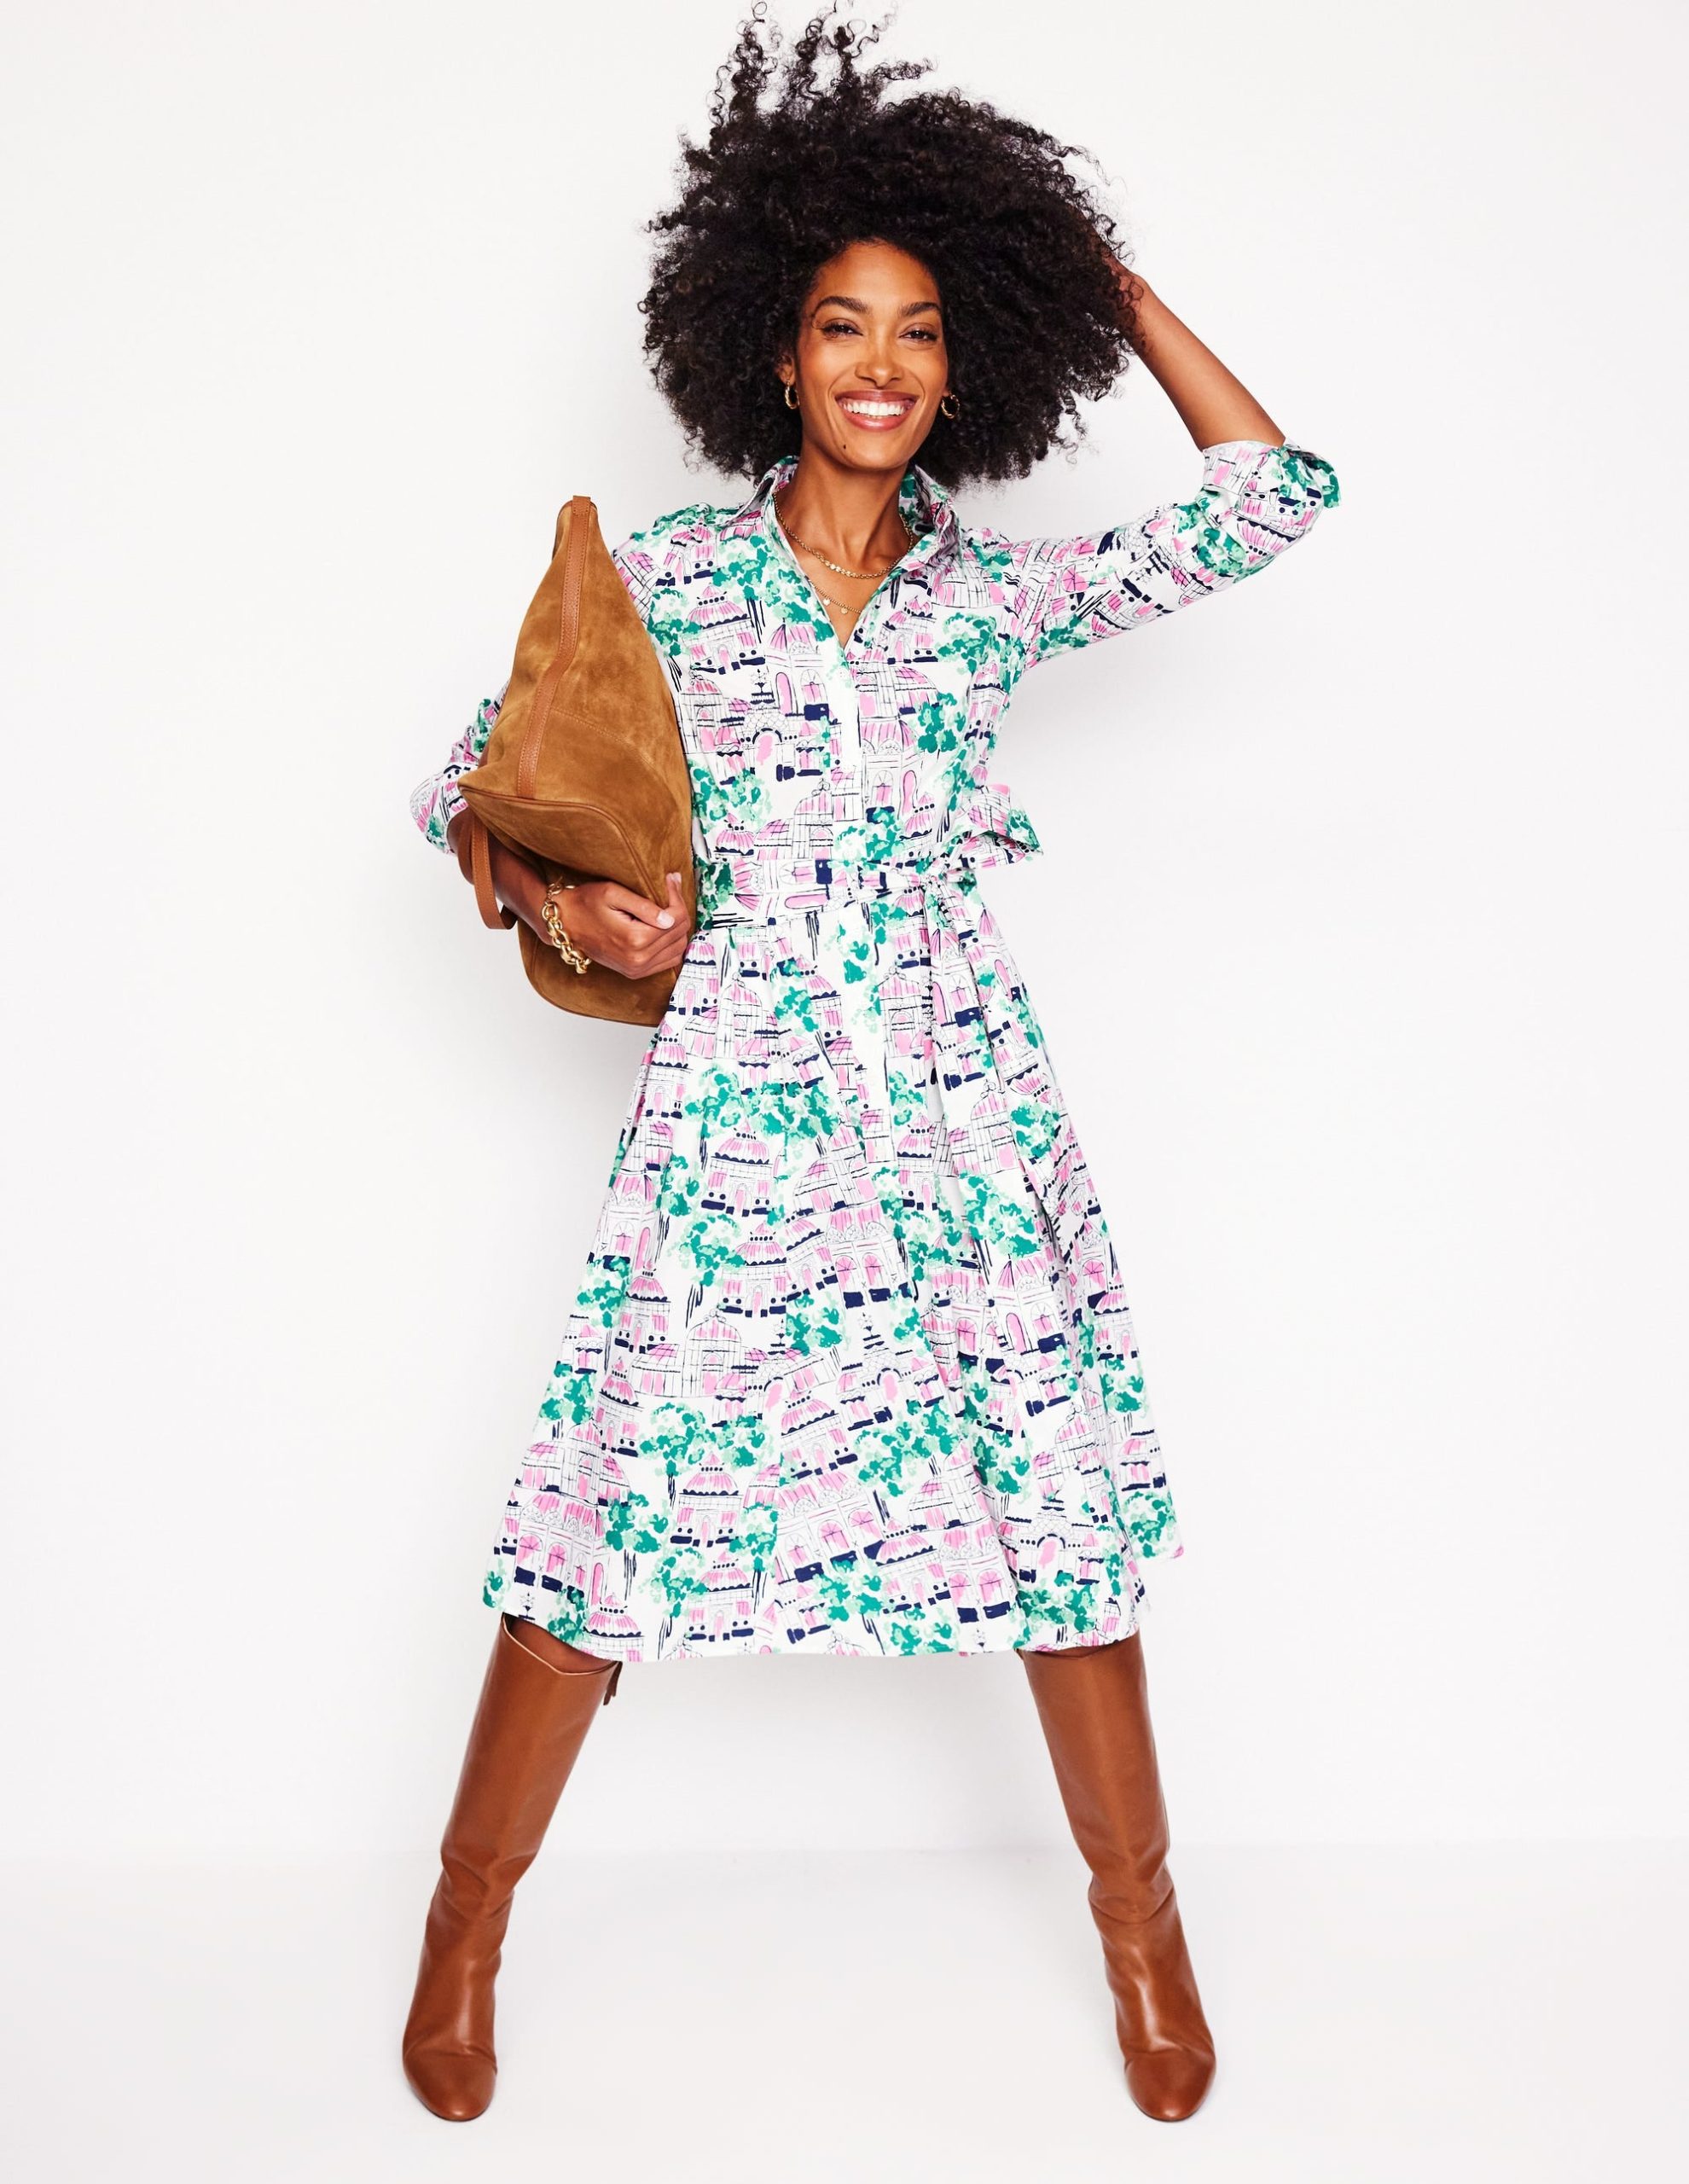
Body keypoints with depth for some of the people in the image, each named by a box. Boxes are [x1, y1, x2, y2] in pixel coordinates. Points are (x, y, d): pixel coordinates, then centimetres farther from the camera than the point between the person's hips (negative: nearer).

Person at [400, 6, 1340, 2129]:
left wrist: (1114, 287, 11)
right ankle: (466, 1919, 27)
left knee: (1067, 1513, 4)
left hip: (965, 1119, 2)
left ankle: (1138, 1914, 28)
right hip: (731, 1117, -1)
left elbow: (1274, 495, 7)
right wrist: (564, 900, -11)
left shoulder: (992, 592, 8)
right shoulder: (663, 574, 4)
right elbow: (478, 783, 9)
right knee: (612, 1524, 3)